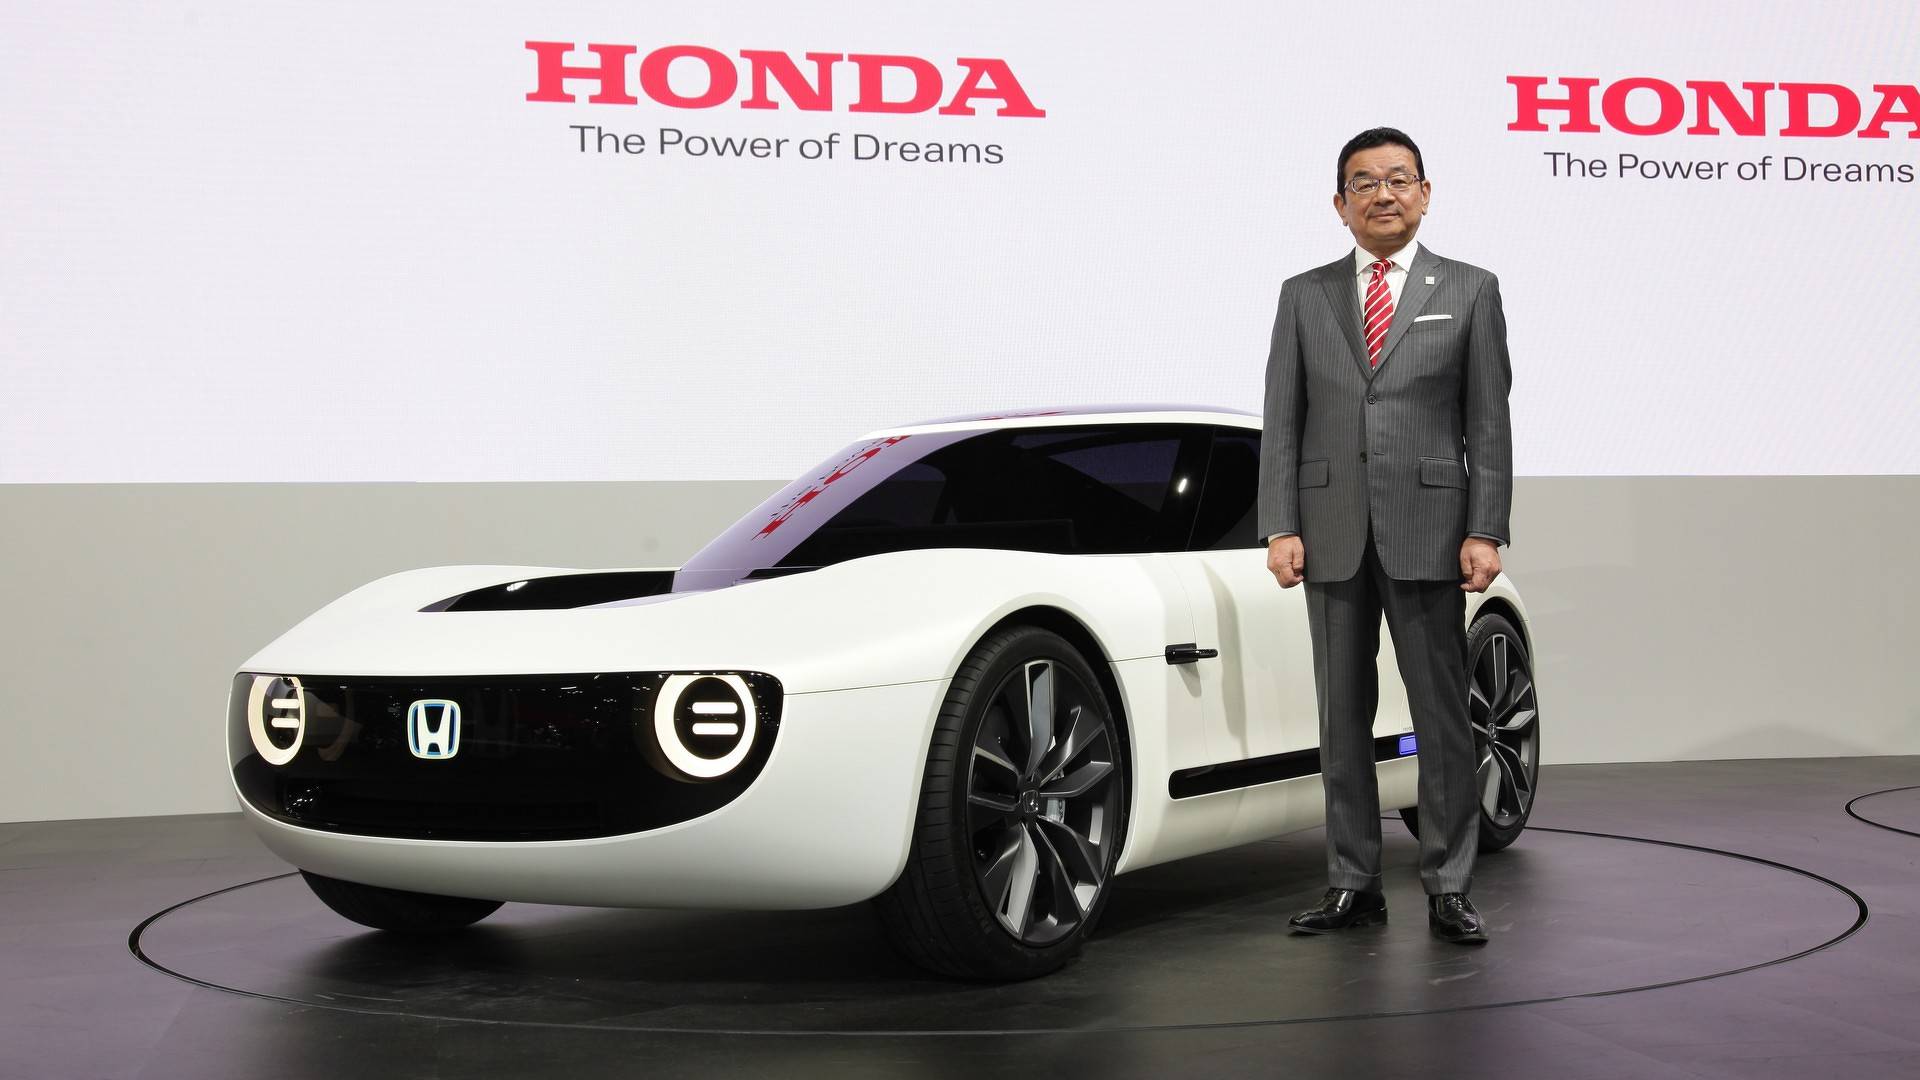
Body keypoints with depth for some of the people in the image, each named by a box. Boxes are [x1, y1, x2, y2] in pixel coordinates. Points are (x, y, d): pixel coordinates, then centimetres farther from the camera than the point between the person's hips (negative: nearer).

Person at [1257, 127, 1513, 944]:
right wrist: (1280, 527, -4)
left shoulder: (1469, 292, 5)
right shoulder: (1304, 296, 10)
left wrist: (1486, 531, -7)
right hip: (1332, 532, 2)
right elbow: (1281, 422, 6)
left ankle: (1448, 888, 8)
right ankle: (1352, 884, 15)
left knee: (1442, 714, 1)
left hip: (1427, 530, -2)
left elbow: (1489, 423, 1)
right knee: (1343, 715, 7)